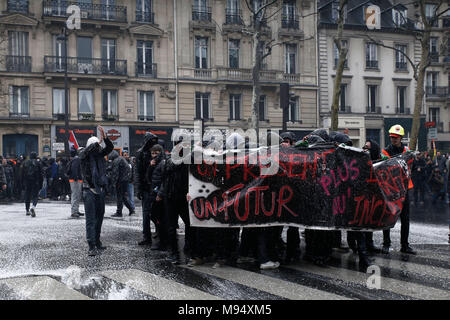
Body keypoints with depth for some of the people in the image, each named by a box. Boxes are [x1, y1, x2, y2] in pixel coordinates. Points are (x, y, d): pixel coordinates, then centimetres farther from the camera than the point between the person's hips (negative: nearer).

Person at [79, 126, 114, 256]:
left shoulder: (99, 154, 9)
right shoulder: (84, 155, -4)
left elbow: (110, 147, 0)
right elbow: (87, 150, -25)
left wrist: (105, 138, -15)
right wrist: (98, 141, -27)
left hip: (100, 189, 6)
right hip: (89, 190, -6)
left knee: (99, 217, 14)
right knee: (91, 219, -8)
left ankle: (97, 242, 26)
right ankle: (92, 247, -10)